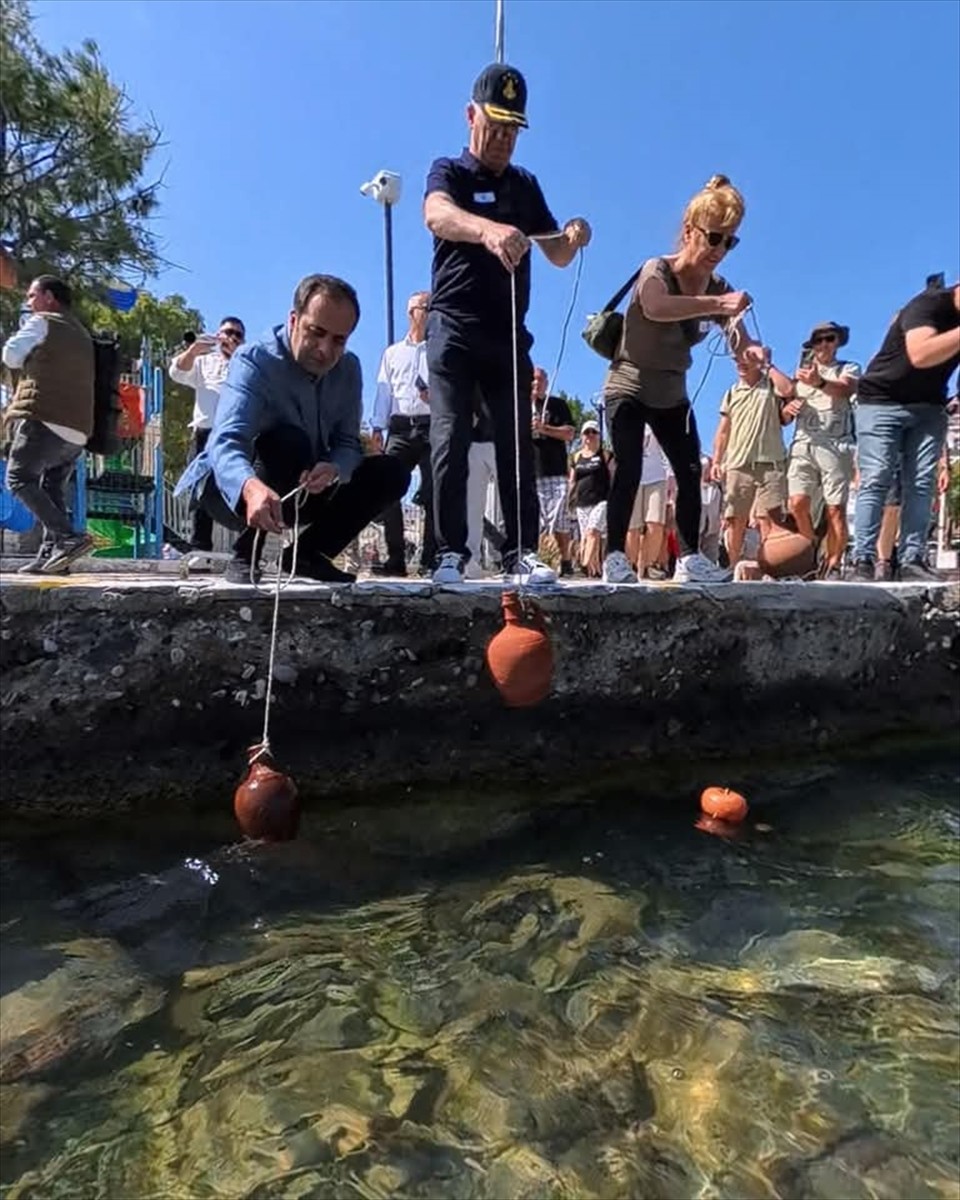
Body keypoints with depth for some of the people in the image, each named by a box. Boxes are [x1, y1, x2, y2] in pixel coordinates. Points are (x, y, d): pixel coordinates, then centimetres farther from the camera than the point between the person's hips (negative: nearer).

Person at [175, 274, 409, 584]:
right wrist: (252, 488, -62)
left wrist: (334, 469, -33)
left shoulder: (348, 369, -5)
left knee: (391, 472, -10)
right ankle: (246, 555, -20)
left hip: (301, 489, 6)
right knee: (288, 440, -35)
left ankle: (307, 553, -2)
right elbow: (226, 442, -39)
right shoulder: (254, 361, -24)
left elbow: (348, 444, -7)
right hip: (232, 486, -6)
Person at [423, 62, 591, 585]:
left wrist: (574, 237, -10)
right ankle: (450, 554, -10)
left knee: (517, 444, -2)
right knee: (450, 441, -12)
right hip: (454, 331, -4)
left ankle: (522, 552, -2)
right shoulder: (449, 172, 4)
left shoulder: (526, 186, 19)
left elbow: (557, 256, 16)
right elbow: (437, 215, -21)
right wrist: (489, 230, -43)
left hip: (509, 334, 4)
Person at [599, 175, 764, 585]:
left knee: (690, 472, 0)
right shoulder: (655, 270, -17)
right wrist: (716, 304, -52)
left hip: (672, 395, 6)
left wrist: (751, 351, -34)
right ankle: (614, 557, -16)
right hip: (628, 387, -6)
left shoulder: (719, 288, 1)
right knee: (629, 471, -19)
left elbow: (737, 339, -10)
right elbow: (655, 308, -41)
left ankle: (689, 558, 5)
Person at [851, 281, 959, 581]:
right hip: (881, 401, -6)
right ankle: (863, 560, -12)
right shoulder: (930, 304, -18)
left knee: (921, 484, -3)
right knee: (875, 481, -12)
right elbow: (921, 354, -37)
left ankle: (912, 560, -3)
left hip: (928, 407, 6)